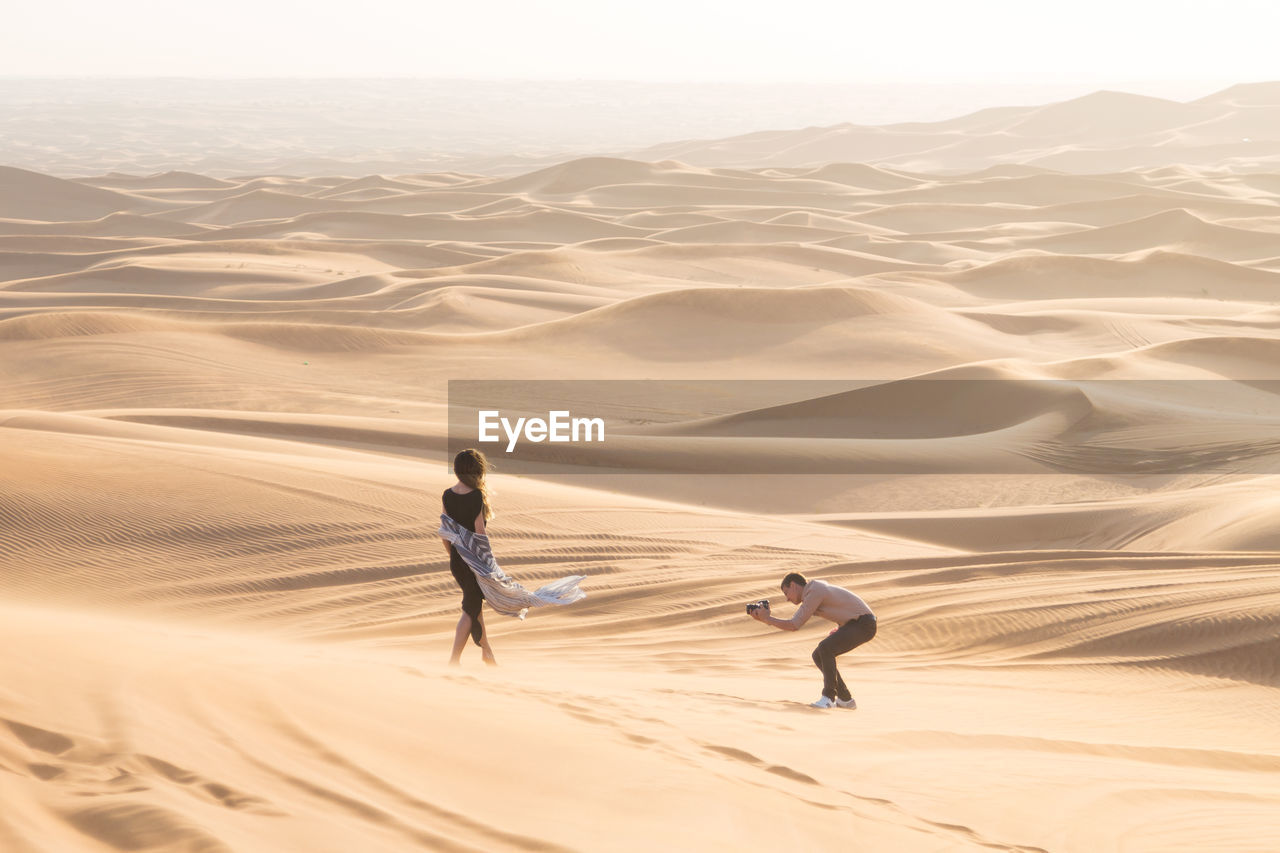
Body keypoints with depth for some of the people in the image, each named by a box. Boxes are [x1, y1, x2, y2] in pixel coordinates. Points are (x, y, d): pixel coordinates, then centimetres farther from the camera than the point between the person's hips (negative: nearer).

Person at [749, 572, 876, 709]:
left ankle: (828, 697, -21)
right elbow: (793, 620, 18)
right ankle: (845, 699, 10)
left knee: (825, 649, -26)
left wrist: (767, 618, -8)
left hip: (864, 624, -10)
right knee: (819, 656, 5)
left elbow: (794, 626, -17)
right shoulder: (812, 592, 15)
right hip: (853, 625, 10)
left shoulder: (814, 593, -17)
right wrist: (765, 618, 8)